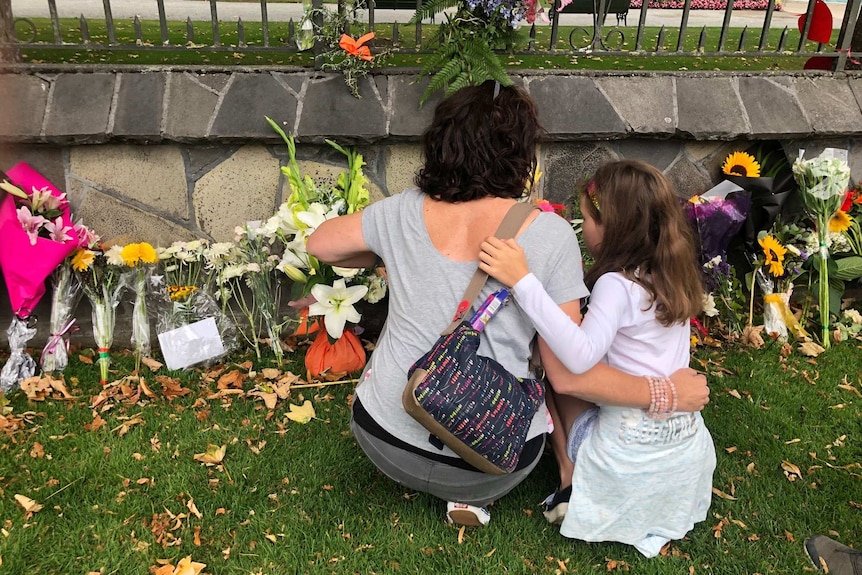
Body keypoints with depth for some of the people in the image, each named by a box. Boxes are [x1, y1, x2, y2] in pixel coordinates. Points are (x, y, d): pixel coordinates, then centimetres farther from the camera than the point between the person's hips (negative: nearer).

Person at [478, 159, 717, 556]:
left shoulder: (617, 284, -21)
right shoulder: (673, 274, 2)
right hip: (686, 442, 7)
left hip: (632, 447, -7)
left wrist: (523, 281, -40)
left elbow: (580, 357, -38)